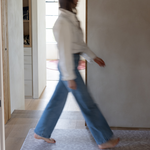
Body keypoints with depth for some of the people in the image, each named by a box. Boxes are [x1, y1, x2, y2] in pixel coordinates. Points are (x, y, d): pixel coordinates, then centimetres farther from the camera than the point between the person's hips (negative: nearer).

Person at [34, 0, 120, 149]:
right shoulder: (63, 22, -19)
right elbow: (64, 50, -21)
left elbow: (79, 43, 21)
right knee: (87, 104, -1)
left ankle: (41, 132, 30)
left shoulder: (71, 19, 11)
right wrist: (69, 77, -21)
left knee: (57, 100, 17)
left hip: (71, 64, 10)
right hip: (68, 66, -10)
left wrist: (93, 57, 23)